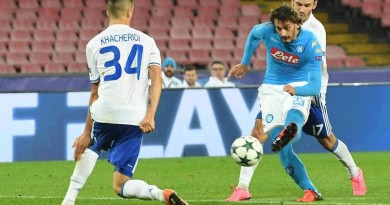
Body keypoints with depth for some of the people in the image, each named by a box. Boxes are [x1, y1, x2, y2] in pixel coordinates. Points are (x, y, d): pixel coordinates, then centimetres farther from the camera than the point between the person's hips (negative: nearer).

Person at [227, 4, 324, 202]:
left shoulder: (310, 44, -20)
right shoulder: (267, 31, -14)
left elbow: (315, 85, -25)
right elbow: (253, 34, 13)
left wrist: (295, 90, -45)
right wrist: (244, 63, 20)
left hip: (299, 87, -1)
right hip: (271, 88, 1)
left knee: (294, 119, -39)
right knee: (282, 149, -14)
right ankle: (310, 191, -12)